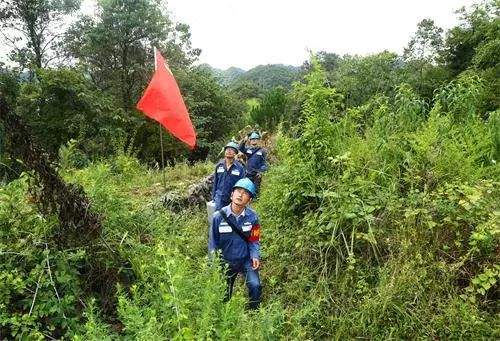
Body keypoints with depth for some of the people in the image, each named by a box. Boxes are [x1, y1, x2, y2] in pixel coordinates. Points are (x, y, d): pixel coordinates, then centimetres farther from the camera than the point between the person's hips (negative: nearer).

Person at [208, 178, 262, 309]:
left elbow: (254, 241, -3)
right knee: (223, 294, 13)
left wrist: (255, 256, -20)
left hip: (246, 260, 0)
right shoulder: (218, 216, -18)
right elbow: (213, 243, -6)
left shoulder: (252, 217, -16)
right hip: (226, 261, 1)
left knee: (255, 286, -20)